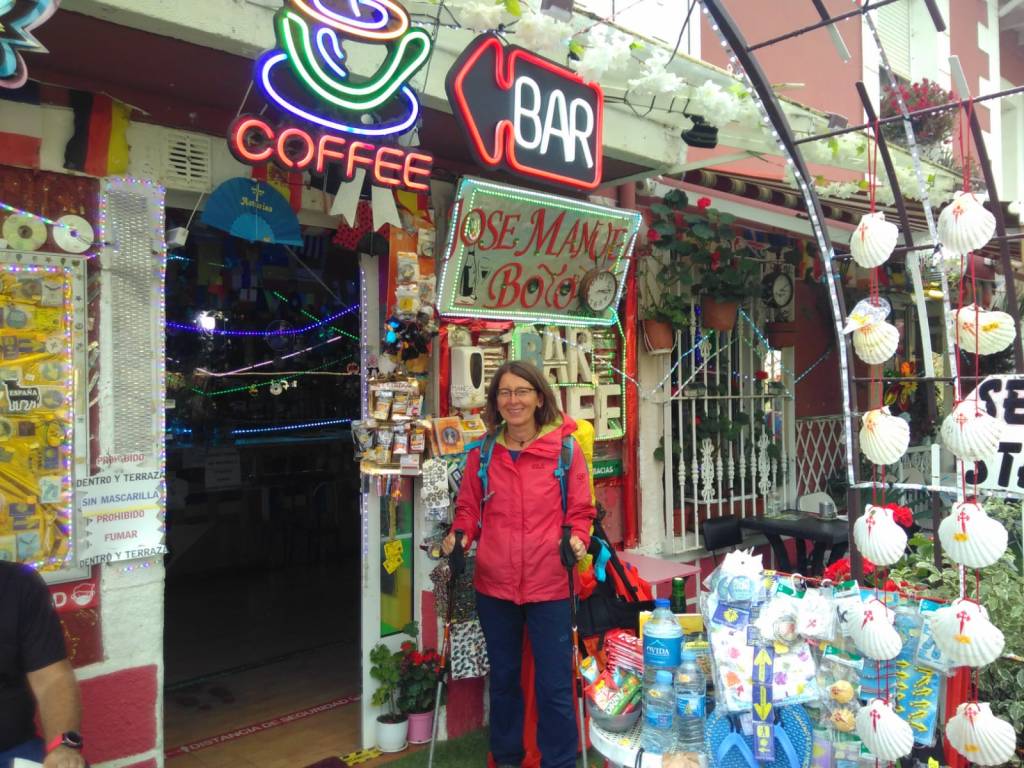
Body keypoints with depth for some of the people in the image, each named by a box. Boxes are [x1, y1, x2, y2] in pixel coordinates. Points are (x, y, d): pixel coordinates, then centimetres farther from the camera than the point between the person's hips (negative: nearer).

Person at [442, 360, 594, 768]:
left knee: (555, 686, 4)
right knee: (503, 679, 20)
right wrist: (458, 536, -9)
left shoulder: (566, 450, -4)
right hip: (494, 585, 3)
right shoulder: (481, 454, 3)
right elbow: (469, 509, 10)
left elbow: (580, 511, 0)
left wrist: (578, 539, -19)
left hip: (549, 585, -3)